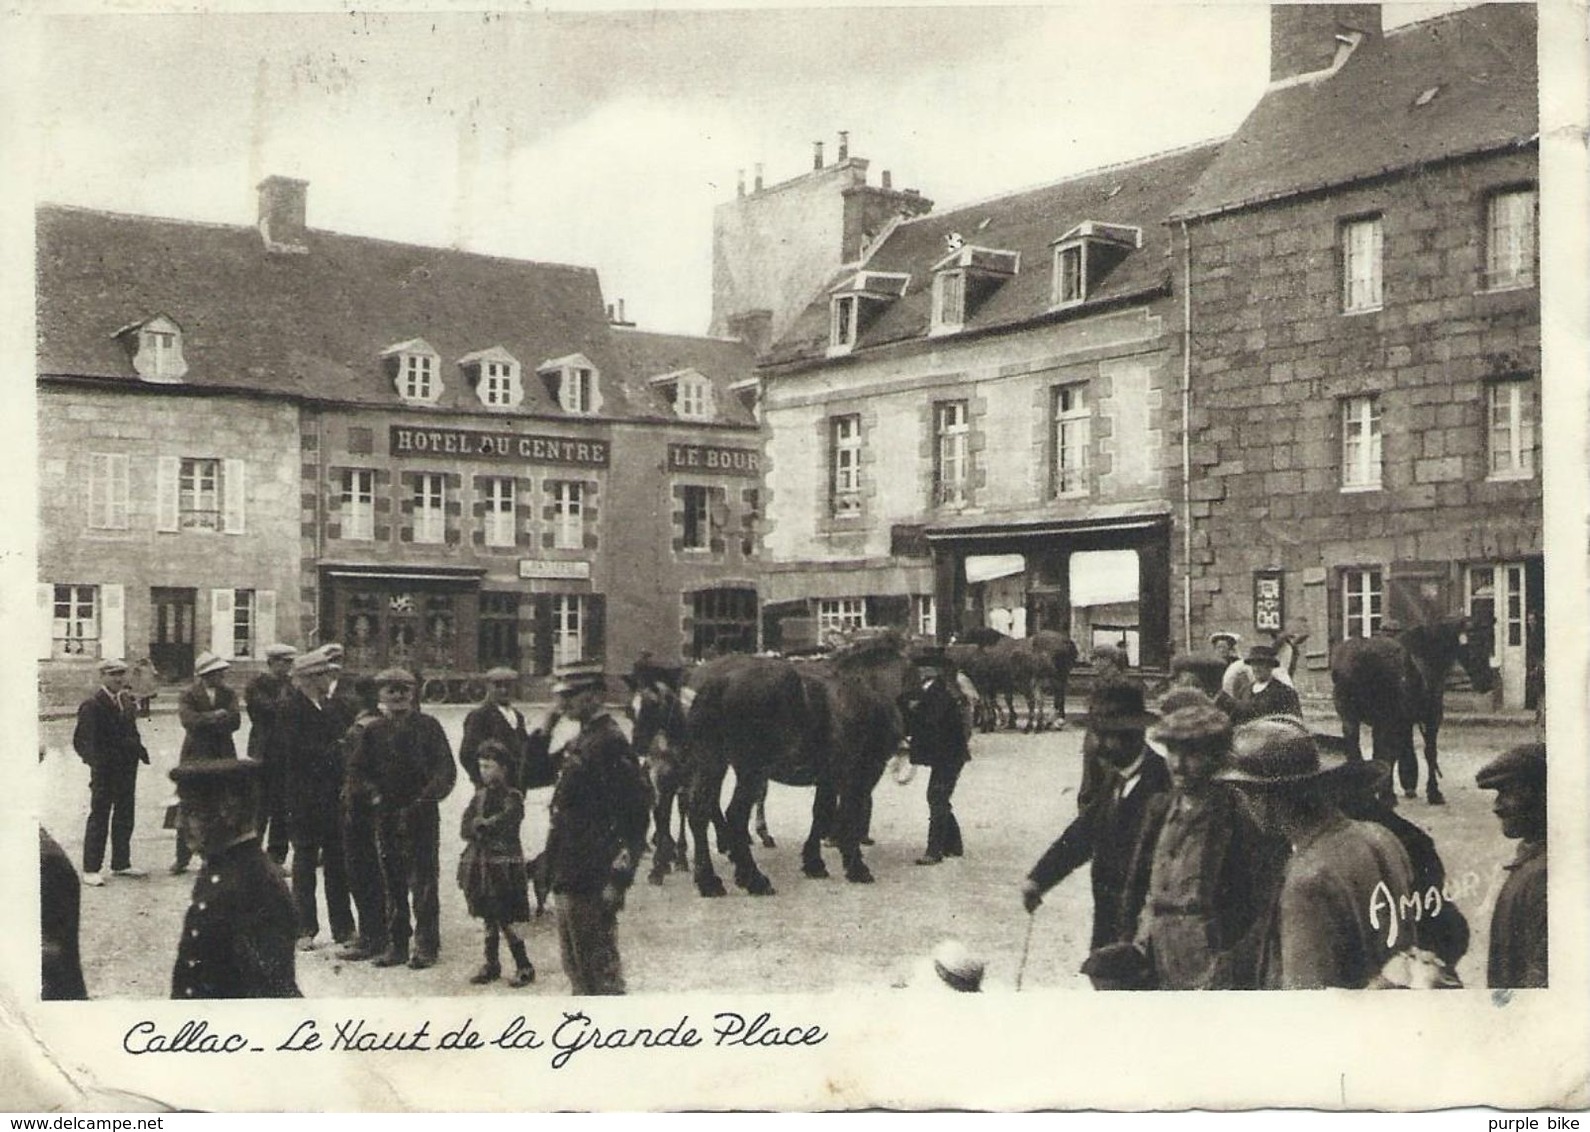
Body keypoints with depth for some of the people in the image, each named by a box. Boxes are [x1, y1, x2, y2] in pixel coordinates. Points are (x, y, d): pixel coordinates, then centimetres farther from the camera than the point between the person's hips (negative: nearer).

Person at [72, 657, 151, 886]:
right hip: (105, 768, -7)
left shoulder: (128, 700, 10)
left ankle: (121, 864, 25)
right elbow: (83, 740, -14)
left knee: (124, 817, 14)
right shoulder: (92, 705, -12)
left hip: (127, 767, 7)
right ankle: (91, 870, 3)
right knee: (99, 818, -2)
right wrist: (96, 762, -25)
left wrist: (139, 751, 6)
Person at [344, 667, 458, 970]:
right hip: (386, 816, 3)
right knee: (393, 883, 8)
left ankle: (426, 946, 3)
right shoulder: (373, 730, 9)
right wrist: (373, 792, -8)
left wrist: (425, 798, -15)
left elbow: (446, 770, -3)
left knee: (424, 882, -3)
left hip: (422, 814, -3)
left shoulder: (428, 726, 1)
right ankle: (397, 944, 16)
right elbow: (355, 771, 9)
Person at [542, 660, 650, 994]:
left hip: (593, 880, -10)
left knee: (599, 964, -3)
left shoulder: (610, 742, -17)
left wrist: (618, 878, -21)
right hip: (569, 876, 10)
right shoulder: (581, 741, 14)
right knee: (574, 962, 18)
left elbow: (635, 814, -20)